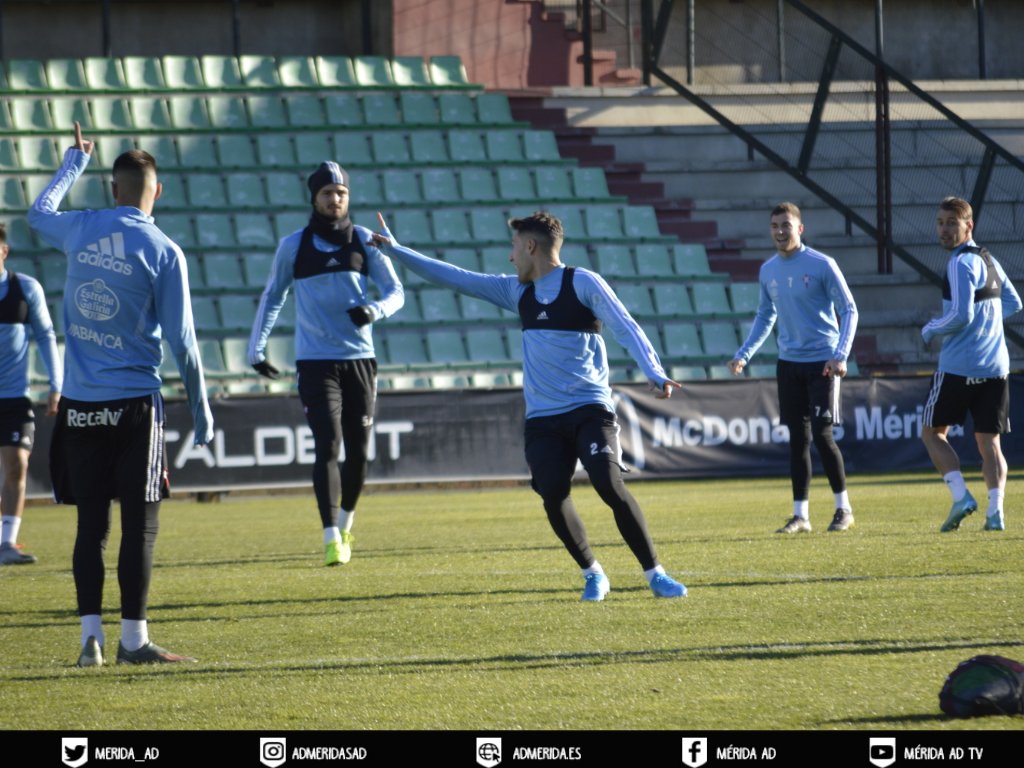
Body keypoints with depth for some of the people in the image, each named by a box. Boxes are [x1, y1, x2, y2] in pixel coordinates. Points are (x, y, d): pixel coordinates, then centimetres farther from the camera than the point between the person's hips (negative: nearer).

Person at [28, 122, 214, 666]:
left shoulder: (80, 229, 2)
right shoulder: (163, 252, -7)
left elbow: (39, 213, 28)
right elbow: (181, 341, -6)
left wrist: (74, 163, 42)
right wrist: (201, 411, 3)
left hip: (80, 403, 3)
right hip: (134, 403, -3)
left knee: (91, 523, 7)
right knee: (140, 524, 1)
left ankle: (90, 636, 4)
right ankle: (133, 639, -1)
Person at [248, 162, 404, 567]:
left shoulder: (365, 241, 5)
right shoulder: (294, 246, 3)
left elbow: (395, 292, 3)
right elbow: (272, 297, 14)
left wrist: (374, 310, -20)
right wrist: (256, 349, 9)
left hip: (359, 358, 2)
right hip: (316, 362, -2)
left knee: (359, 451, 5)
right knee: (327, 445, -14)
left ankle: (346, 521, 29)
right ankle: (332, 538, -17)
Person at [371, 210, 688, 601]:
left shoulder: (583, 283, -2)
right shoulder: (518, 291, 15)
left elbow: (626, 328, -9)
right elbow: (458, 278, 21)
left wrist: (654, 373, -25)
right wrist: (394, 250, 22)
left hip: (590, 408, -5)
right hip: (542, 419, 5)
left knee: (610, 486, -20)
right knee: (553, 497, -11)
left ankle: (656, 575, -12)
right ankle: (593, 576, 7)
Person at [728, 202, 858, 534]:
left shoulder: (821, 265, -9)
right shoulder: (768, 270, 8)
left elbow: (849, 310, -7)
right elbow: (765, 317, 20)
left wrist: (840, 356, -17)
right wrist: (744, 354, 10)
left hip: (821, 363, -5)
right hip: (789, 363, 5)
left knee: (822, 435, -10)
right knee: (797, 438, 6)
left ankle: (844, 509, 4)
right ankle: (800, 515, 10)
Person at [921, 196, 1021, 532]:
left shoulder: (961, 263, -12)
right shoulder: (988, 260, 15)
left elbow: (960, 316, -20)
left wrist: (930, 330, -4)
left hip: (959, 366, -7)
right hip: (995, 366, 7)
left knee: (933, 432, 7)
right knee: (989, 442, 6)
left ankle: (961, 496, -8)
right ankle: (995, 510, -8)